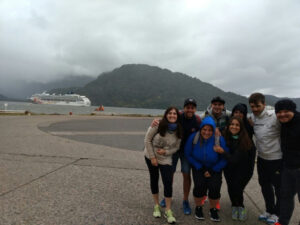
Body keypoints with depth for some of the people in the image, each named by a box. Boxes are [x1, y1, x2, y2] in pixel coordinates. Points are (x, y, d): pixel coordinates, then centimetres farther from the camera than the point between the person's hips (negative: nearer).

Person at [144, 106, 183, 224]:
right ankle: (156, 206, 30)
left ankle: (168, 211, 8)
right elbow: (147, 140, -12)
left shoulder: (178, 131, -8)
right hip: (150, 157, 0)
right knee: (154, 179, 12)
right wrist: (152, 157, -12)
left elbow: (176, 147, 1)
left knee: (168, 183, -7)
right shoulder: (158, 125, -17)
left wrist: (166, 152, -19)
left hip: (165, 159, 1)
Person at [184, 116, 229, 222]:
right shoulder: (193, 137, -18)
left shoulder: (219, 139, -20)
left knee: (214, 187, -18)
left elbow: (225, 159, -9)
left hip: (215, 168, 0)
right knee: (199, 185, -20)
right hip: (199, 167, 0)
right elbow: (188, 154, -6)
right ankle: (198, 207, 11)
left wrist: (212, 170, -12)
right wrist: (199, 167, -11)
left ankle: (213, 209, 13)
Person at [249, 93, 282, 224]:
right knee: (264, 185, 19)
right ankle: (269, 210, 39)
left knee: (278, 187, 12)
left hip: (277, 158, -6)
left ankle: (277, 214, 31)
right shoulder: (252, 117, -2)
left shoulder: (274, 117, -21)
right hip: (261, 157, 6)